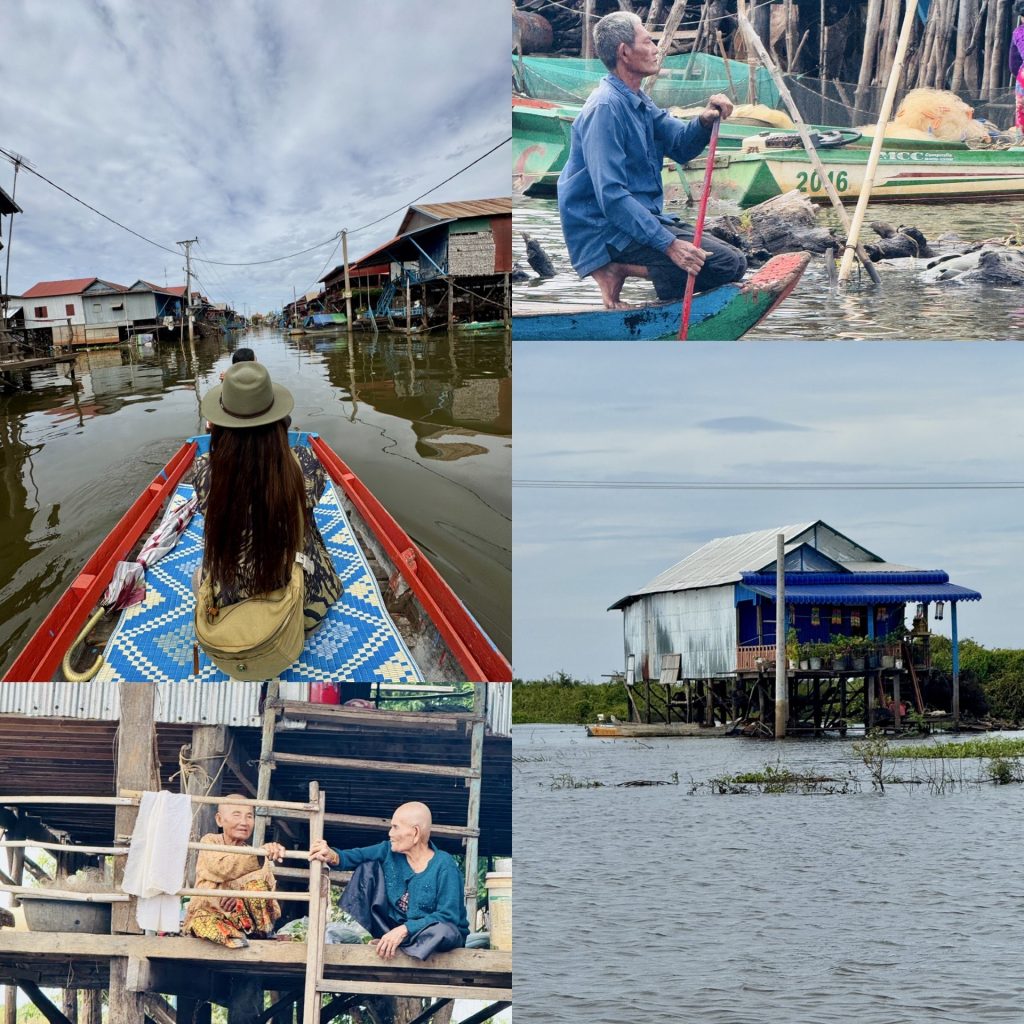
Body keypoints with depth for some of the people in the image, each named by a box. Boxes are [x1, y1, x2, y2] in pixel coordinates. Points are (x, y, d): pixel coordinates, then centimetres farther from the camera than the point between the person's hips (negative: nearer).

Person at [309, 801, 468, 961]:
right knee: (367, 867, -4)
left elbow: (448, 917, -26)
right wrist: (334, 856, -36)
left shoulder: (444, 867, -20)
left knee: (444, 931, -41)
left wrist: (405, 930, -35)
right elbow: (358, 856, -12)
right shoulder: (390, 851, -1)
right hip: (394, 928, 5)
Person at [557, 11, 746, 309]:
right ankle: (622, 269, -12)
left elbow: (680, 145, 12)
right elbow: (611, 196, -25)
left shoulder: (637, 102, 15)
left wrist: (704, 122, -11)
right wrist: (668, 244, -29)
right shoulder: (606, 108, -18)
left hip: (641, 217, 10)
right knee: (730, 264, -17)